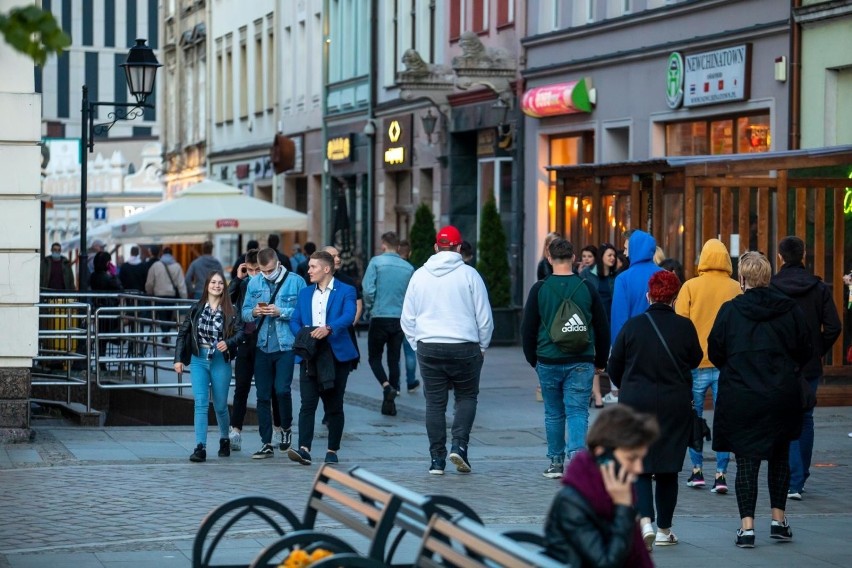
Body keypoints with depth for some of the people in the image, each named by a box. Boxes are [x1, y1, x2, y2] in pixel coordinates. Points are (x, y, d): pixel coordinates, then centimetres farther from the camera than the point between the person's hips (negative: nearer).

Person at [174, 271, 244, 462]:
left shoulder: (230, 311, -1)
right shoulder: (196, 308, 4)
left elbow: (240, 332, -8)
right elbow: (183, 333, 7)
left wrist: (228, 343, -28)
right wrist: (178, 358, 2)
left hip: (220, 360, -1)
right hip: (198, 359, 1)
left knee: (220, 405, 9)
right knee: (201, 404, -9)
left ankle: (224, 440, 33)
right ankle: (200, 447, -13)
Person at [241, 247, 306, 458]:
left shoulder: (296, 282, -3)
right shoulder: (254, 284, 10)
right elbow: (244, 313, 12)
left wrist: (281, 312, -18)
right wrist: (253, 313, -9)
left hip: (286, 346, -4)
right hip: (262, 346, 4)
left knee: (282, 389, -13)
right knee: (263, 396, 5)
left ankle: (286, 427, 16)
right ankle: (266, 444, 12)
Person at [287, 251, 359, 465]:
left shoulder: (346, 291, 1)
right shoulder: (305, 293, 18)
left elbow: (348, 316, -16)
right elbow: (294, 320, 15)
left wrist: (328, 328, -33)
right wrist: (303, 334, -8)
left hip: (336, 355, -3)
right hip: (310, 356, 3)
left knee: (334, 406, 4)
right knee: (307, 404, -9)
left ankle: (332, 451, 12)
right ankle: (304, 449, -18)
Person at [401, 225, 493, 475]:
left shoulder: (420, 275, 4)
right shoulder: (469, 274, -4)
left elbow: (407, 318, 9)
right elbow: (484, 317, -1)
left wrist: (418, 346, 17)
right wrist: (482, 347, 12)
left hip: (428, 348, 2)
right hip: (464, 348, -2)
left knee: (435, 403, 6)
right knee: (467, 397, 12)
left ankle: (437, 459, 5)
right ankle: (459, 444, -7)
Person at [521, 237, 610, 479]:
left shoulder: (539, 289, -2)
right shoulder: (587, 288, 0)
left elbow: (528, 328, 3)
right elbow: (603, 328, 6)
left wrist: (532, 359, 15)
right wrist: (601, 361, 17)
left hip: (548, 362, 1)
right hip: (581, 363, 0)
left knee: (554, 413, 13)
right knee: (578, 412, -2)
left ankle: (556, 463, 19)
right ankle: (576, 458, -19)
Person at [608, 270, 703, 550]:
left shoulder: (632, 326, -6)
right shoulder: (685, 327, -7)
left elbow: (613, 367, 2)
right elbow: (696, 360, 7)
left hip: (636, 402, 0)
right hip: (676, 406, 1)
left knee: (639, 466, 4)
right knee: (667, 469, 11)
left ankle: (645, 521, -16)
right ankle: (664, 529, 16)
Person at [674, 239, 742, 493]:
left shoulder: (690, 287, -4)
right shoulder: (735, 288, -2)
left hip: (696, 363, -1)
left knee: (693, 418, 13)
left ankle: (697, 470, 12)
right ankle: (721, 474, -2)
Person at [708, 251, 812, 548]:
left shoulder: (730, 311, -8)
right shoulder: (790, 309, -3)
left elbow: (715, 352, -4)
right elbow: (806, 351, 2)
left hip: (740, 398, -2)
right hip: (783, 396, 2)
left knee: (746, 460, 2)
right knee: (780, 457, 17)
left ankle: (747, 526, -3)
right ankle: (778, 519, 20)